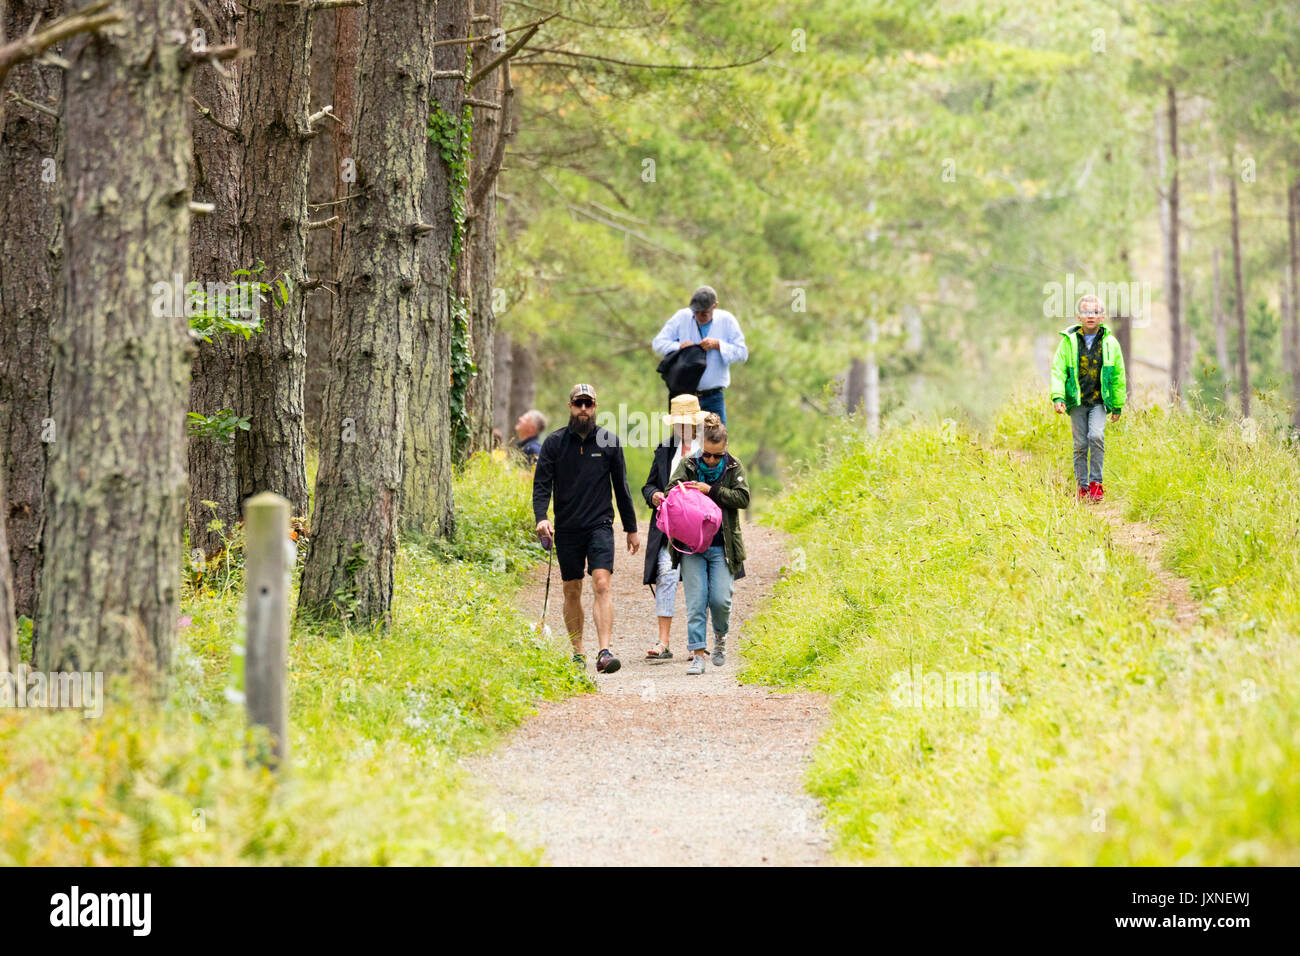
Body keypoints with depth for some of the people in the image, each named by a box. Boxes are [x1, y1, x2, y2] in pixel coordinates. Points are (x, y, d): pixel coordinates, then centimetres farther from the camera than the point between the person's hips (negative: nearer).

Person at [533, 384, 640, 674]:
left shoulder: (609, 441, 4)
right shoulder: (554, 442, 3)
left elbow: (621, 487, 10)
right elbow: (541, 483, -1)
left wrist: (631, 529, 12)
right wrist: (541, 517, -18)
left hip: (600, 525, -1)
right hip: (566, 528, 1)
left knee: (601, 584, -16)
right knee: (572, 591, 8)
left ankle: (605, 651, -23)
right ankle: (577, 653, 19)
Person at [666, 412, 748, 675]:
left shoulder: (733, 468, 3)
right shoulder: (687, 466, 4)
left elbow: (743, 498, -8)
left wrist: (710, 490, -15)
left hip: (723, 547, 0)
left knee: (720, 599, -7)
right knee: (696, 602, -6)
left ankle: (720, 636, 24)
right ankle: (697, 654, -3)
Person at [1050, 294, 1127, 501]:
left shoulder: (1110, 343, 1)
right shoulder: (1069, 341, -1)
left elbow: (1118, 375, 9)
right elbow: (1058, 370, 0)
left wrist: (1118, 405, 11)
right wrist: (1057, 396, -12)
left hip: (1100, 400, 0)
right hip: (1077, 401, 0)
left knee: (1096, 436, -19)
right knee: (1080, 444, 1)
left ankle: (1096, 482, -7)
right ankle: (1082, 486, 14)